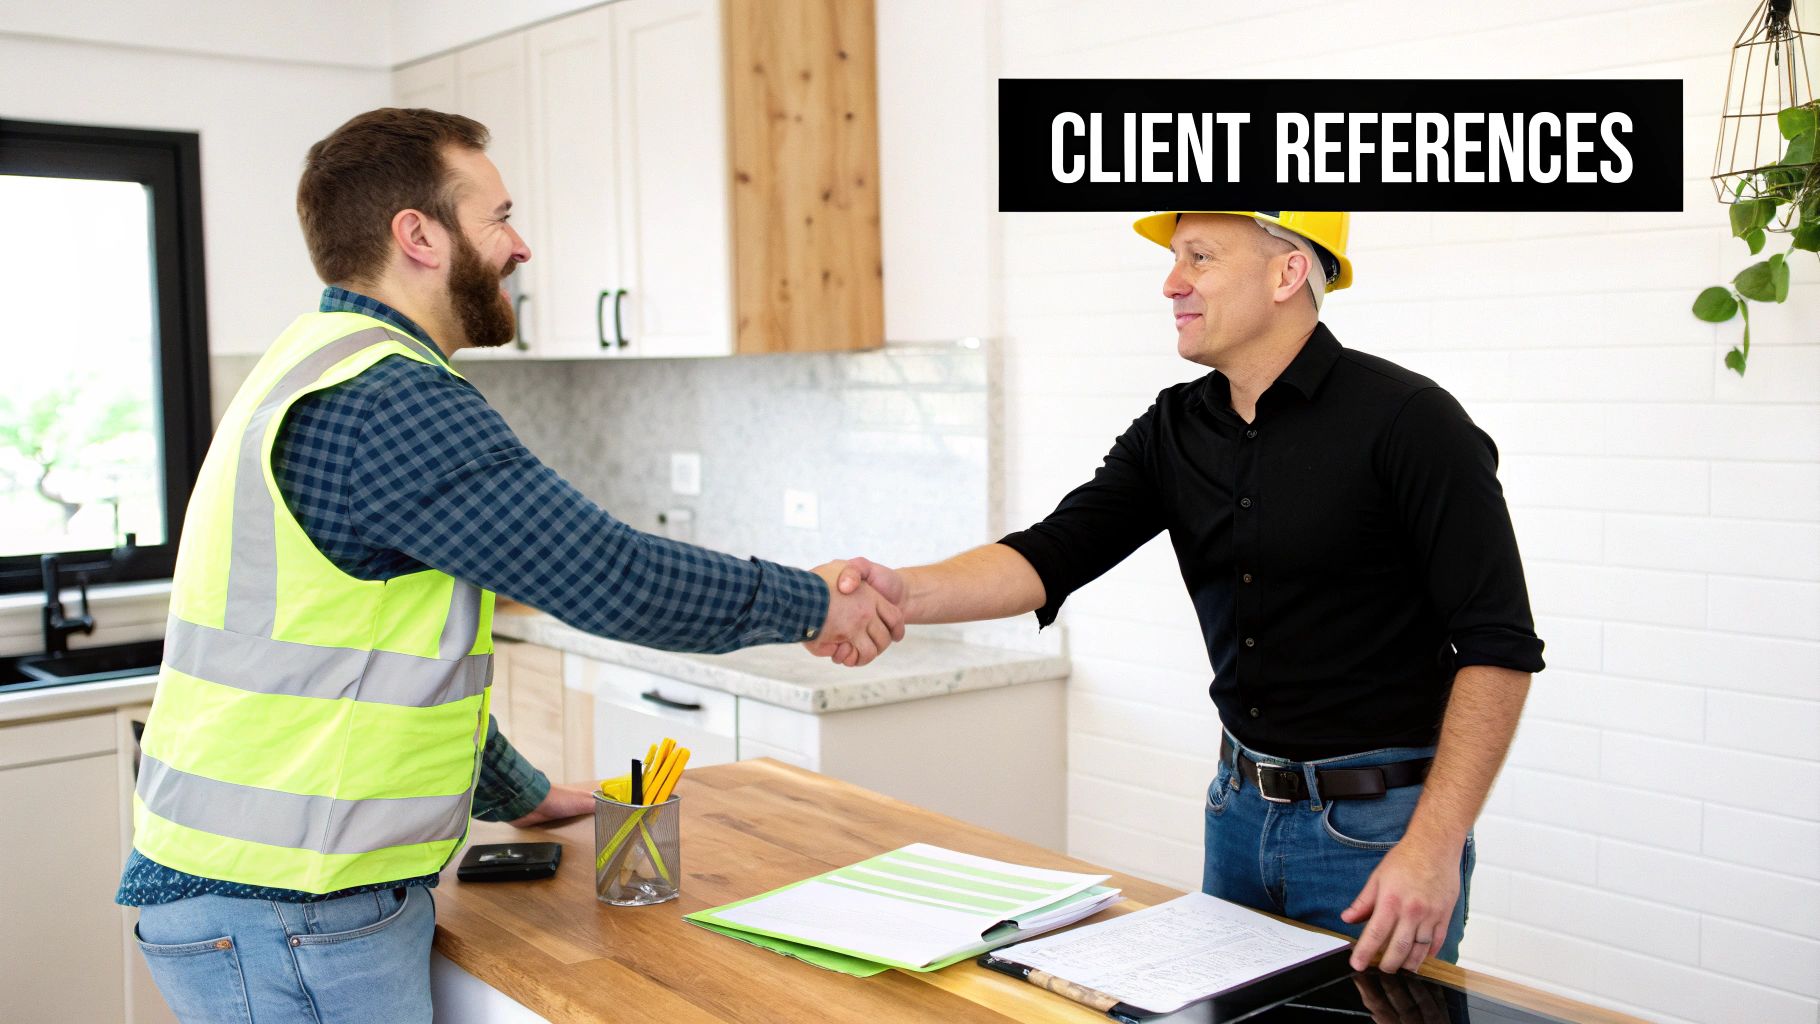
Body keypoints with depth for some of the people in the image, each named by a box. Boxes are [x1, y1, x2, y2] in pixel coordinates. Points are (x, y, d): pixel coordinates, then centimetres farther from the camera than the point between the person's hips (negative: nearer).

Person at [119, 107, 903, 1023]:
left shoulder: (323, 372, 13)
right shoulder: (387, 402, -20)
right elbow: (609, 579, -21)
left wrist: (518, 796, 25)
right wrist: (815, 604, -7)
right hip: (287, 922, -10)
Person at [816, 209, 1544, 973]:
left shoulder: (1405, 420, -16)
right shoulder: (1175, 430, 2)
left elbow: (1498, 645, -17)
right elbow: (1054, 554, -10)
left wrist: (1433, 847, -23)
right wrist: (907, 592, -29)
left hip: (1378, 823, -6)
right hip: (1241, 804, 6)